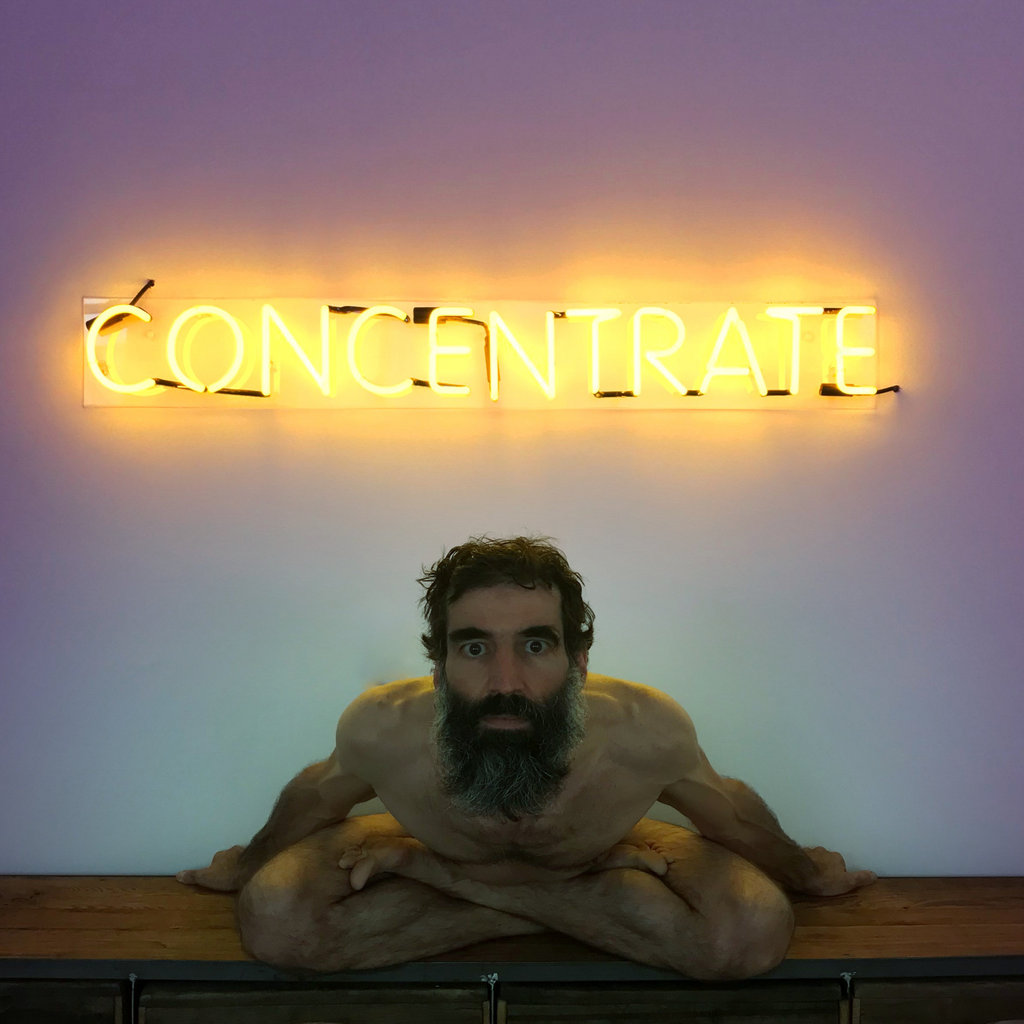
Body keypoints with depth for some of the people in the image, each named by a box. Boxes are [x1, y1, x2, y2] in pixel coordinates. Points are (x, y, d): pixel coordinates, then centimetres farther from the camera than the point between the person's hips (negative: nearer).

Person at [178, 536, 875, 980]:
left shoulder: (647, 731, -39)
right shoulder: (383, 730, -36)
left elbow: (731, 809, -13)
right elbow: (317, 793, -9)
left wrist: (804, 873, 8)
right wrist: (247, 863, 11)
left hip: (609, 850, 0)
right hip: (424, 842, 1)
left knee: (756, 932, -26)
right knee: (274, 917, -25)